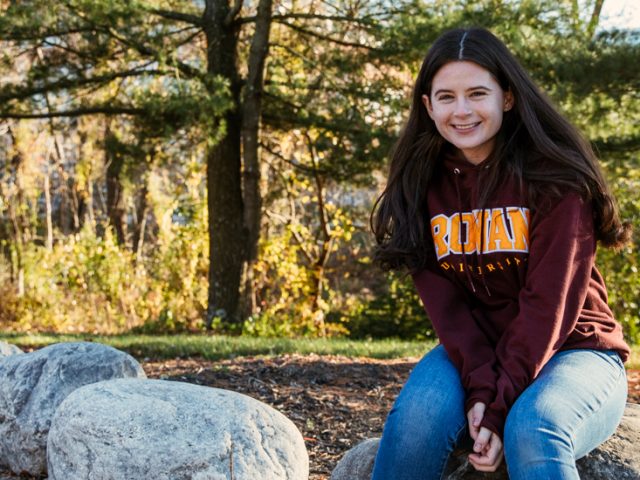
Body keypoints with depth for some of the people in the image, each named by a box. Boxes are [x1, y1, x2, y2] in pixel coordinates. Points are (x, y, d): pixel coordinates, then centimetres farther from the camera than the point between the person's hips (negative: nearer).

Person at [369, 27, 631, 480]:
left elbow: (548, 301, -19)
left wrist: (500, 403, -26)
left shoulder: (553, 175, -14)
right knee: (419, 416, -27)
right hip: (474, 353, 4)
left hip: (574, 351, -3)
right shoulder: (423, 182, -1)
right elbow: (443, 300, -6)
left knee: (532, 430, -36)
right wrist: (481, 387, -21)